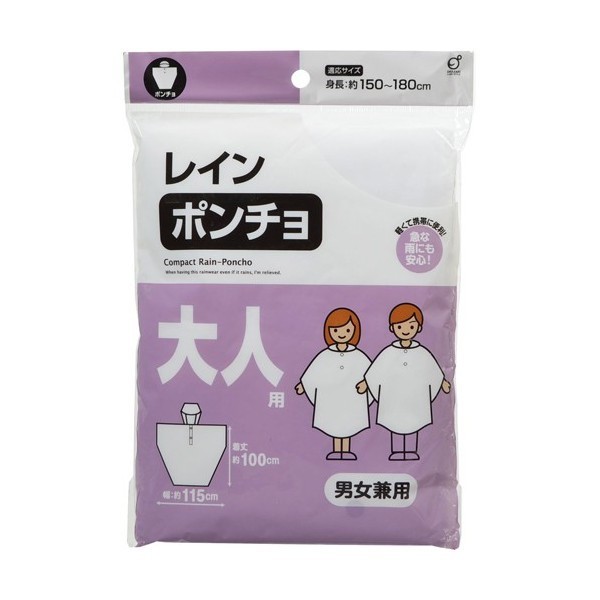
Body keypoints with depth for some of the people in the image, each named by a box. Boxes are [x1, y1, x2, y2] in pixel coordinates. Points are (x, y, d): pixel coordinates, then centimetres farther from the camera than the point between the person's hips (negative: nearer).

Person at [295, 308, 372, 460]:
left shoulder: (358, 356, -4)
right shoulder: (325, 356, -4)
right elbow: (313, 372, 2)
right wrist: (303, 384, 2)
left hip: (351, 398, 0)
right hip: (331, 397, 0)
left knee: (349, 422, 6)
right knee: (334, 421, 6)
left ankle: (346, 451, 17)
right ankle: (336, 451, 17)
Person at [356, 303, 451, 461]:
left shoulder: (422, 353, -2)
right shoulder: (389, 352, -4)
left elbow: (434, 370, 9)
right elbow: (375, 370, 2)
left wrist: (443, 382, 13)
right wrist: (365, 383, 2)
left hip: (415, 396, 0)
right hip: (394, 397, 0)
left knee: (414, 422, 5)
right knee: (395, 422, 5)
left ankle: (411, 451, 15)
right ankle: (397, 452, 14)